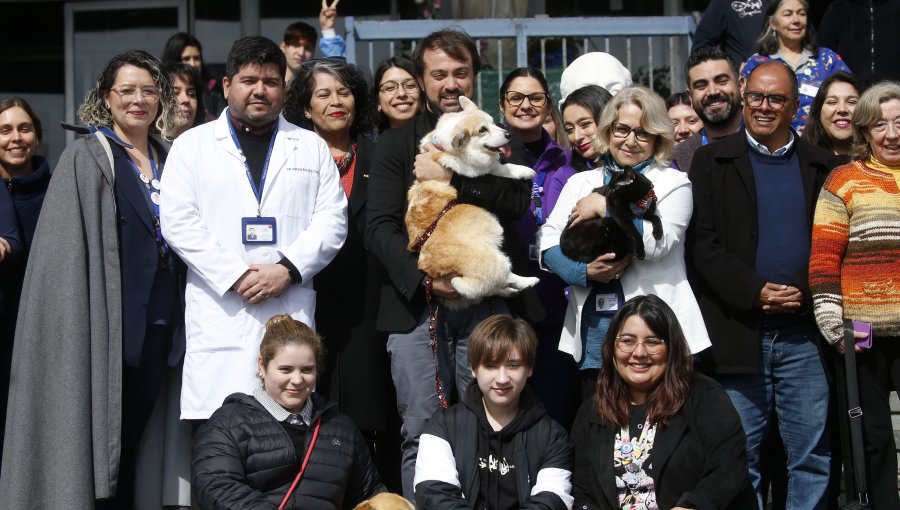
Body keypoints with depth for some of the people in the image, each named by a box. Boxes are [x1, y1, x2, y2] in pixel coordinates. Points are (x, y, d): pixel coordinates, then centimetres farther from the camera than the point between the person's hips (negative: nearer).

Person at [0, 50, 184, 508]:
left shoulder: (168, 160, 14)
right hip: (107, 321, -5)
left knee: (134, 431, 10)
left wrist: (177, 319, 11)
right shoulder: (86, 157, -3)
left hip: (158, 323, 5)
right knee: (96, 430, -1)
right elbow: (67, 247, -8)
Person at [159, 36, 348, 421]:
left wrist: (287, 269, -9)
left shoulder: (311, 148, 17)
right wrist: (235, 275, -8)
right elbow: (178, 222, 2)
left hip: (292, 311, 1)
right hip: (219, 314, -1)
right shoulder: (193, 145, 13)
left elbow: (331, 219, 7)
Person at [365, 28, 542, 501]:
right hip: (416, 304, 0)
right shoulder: (396, 144, 13)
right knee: (420, 435, -2)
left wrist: (450, 180, -11)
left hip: (487, 306, 0)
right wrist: (424, 276, -13)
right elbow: (380, 225, 1)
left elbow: (517, 201, -3)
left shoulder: (501, 140, 15)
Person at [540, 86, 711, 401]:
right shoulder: (581, 183, 16)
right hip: (593, 330, 3)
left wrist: (605, 207, -8)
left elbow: (657, 242, -12)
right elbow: (548, 243, 6)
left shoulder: (674, 183, 5)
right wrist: (585, 272, -11)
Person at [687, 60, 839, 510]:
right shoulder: (712, 161, 4)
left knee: (812, 456, 5)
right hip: (737, 334, -2)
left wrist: (806, 293, -9)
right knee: (739, 459, 4)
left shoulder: (821, 166, 10)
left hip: (803, 334, 2)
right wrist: (755, 292, -14)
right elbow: (702, 242, -4)